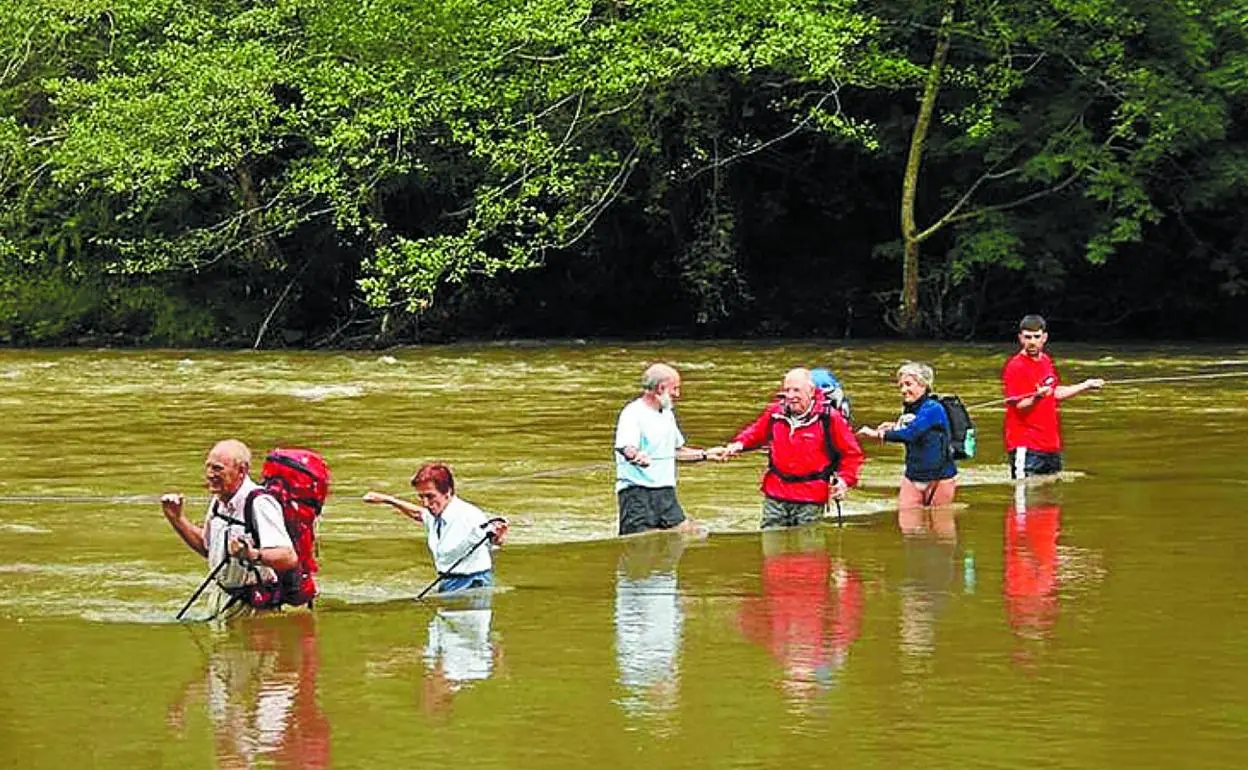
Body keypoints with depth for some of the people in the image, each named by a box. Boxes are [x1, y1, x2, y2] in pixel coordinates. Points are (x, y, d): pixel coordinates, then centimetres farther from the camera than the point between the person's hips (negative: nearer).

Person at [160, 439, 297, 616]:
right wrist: (177, 519, 15)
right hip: (224, 598, 7)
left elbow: (289, 558, -29)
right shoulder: (218, 501, 7)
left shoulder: (259, 504, -20)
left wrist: (253, 555, -45)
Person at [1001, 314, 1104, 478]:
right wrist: (1037, 398, -38)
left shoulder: (1046, 361, 11)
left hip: (1051, 444, 8)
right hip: (1027, 447, -8)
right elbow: (1020, 406, -18)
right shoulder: (1015, 367, -13)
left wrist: (1085, 386, 28)